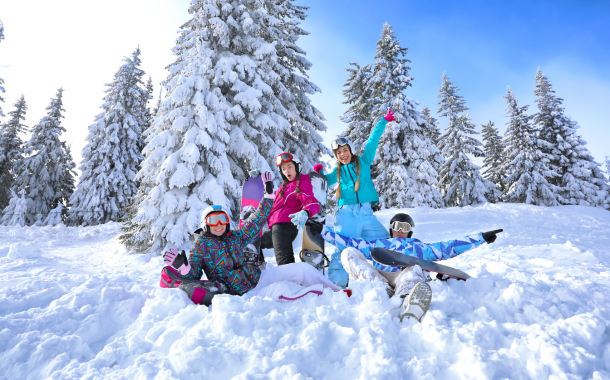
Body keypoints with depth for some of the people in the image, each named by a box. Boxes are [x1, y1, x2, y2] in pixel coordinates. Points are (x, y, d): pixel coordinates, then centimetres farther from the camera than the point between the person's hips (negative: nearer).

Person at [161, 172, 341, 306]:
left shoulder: (235, 237, 9)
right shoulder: (201, 245, -1)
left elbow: (256, 222, 11)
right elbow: (191, 276, -3)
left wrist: (269, 194, 8)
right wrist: (182, 266, -27)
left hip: (259, 277, 6)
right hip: (244, 293, -5)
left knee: (302, 269, -4)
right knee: (282, 289, -32)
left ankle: (337, 291, 7)